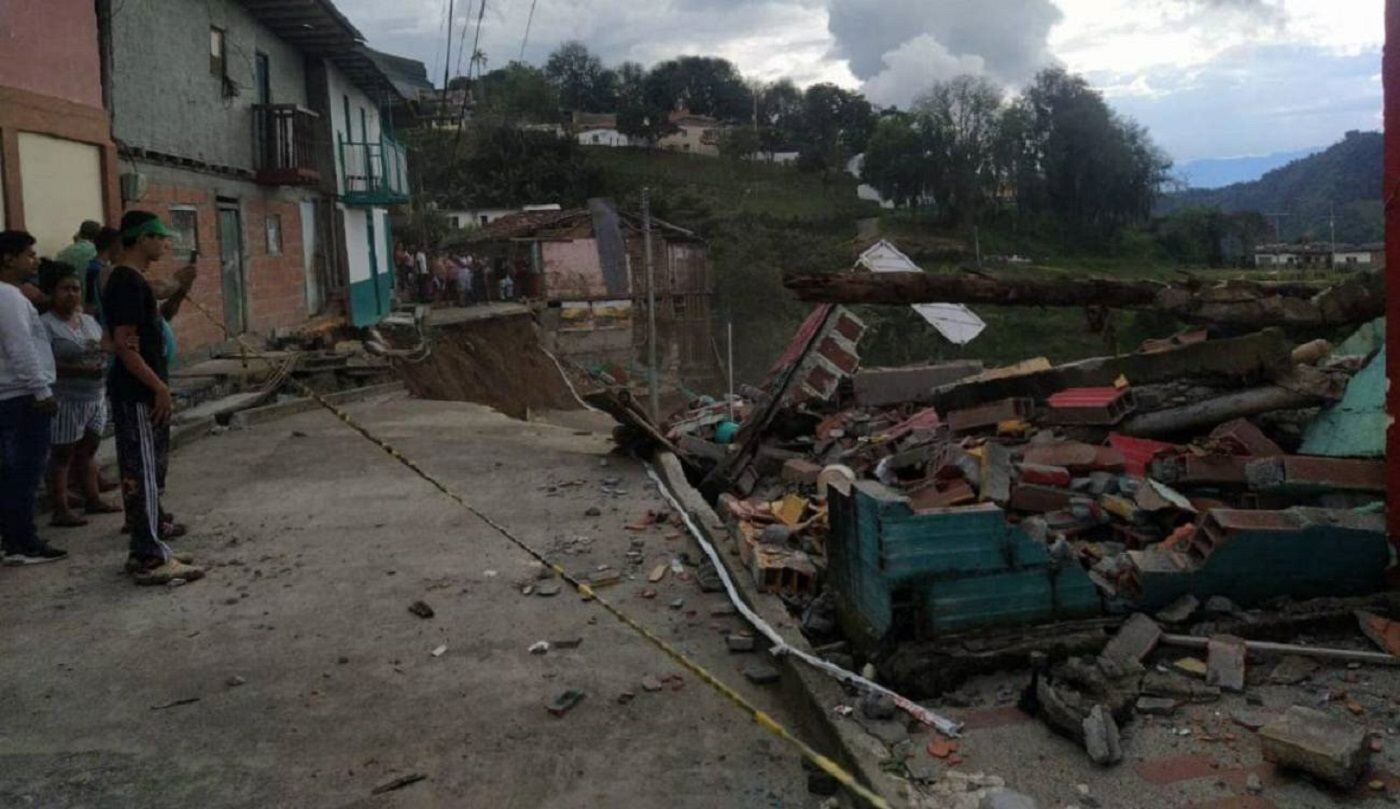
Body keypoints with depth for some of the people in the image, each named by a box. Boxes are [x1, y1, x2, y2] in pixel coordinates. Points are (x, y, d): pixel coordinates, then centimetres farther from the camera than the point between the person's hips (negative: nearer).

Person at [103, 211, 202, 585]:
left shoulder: (131, 280, 15)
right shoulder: (128, 282, -16)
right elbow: (125, 344, -22)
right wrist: (159, 388, -20)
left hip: (141, 393, 10)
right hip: (138, 395, -10)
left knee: (145, 473, 14)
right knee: (143, 474, -7)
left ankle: (147, 550, 22)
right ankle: (151, 560, -4)